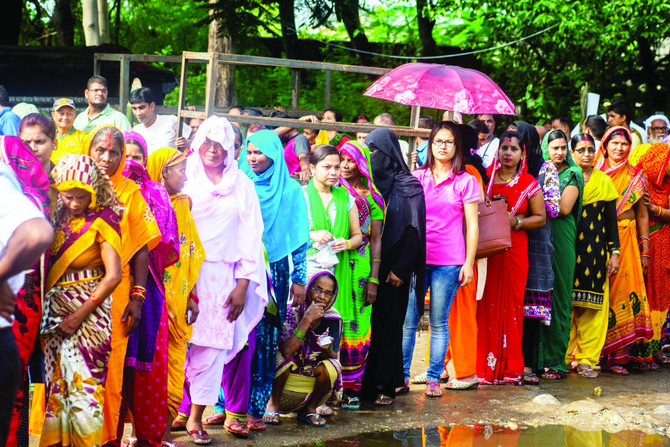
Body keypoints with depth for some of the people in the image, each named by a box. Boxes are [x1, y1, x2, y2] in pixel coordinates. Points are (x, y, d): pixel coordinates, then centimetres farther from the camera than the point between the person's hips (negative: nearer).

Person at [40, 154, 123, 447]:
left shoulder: (102, 220, -6)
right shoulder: (57, 217, 8)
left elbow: (113, 276, -12)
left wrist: (79, 315, -12)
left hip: (90, 310, -5)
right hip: (55, 310, 5)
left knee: (84, 383, -7)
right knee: (56, 380, 5)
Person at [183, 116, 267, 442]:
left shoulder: (241, 184, 10)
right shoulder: (185, 179, 8)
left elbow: (250, 235, 7)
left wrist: (242, 285, -1)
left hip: (224, 276, 1)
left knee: (212, 343, -6)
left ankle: (196, 415, -2)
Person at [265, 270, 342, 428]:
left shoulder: (333, 318, -6)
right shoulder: (292, 311, -16)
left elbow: (334, 356, -8)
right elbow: (286, 351, -29)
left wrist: (327, 349, -32)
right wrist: (307, 320, -32)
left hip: (313, 378, 2)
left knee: (331, 367, -26)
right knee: (281, 357, -31)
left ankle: (310, 409, 0)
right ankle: (273, 404, -5)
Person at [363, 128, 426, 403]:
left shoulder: (409, 187, -1)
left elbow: (413, 230, -6)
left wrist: (400, 268, -13)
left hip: (392, 269, -4)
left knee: (388, 323, -1)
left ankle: (385, 385, 5)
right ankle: (364, 382, 8)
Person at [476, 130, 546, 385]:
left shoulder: (529, 184, 5)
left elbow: (540, 218, 7)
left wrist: (515, 221, -9)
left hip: (514, 250, 0)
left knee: (511, 305, 0)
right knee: (485, 304, -4)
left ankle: (509, 367, 7)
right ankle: (484, 366, 0)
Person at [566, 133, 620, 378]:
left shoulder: (604, 181, 11)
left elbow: (611, 219, 10)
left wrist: (614, 252, 4)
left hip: (596, 250, 1)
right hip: (567, 248, -1)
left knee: (593, 306, -2)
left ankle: (587, 358, 3)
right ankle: (567, 355, 6)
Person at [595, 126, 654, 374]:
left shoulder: (636, 177, 11)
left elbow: (642, 215, 12)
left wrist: (645, 251, 7)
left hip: (626, 241, 1)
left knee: (624, 290, -5)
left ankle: (619, 356, -2)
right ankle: (598, 355, 1)